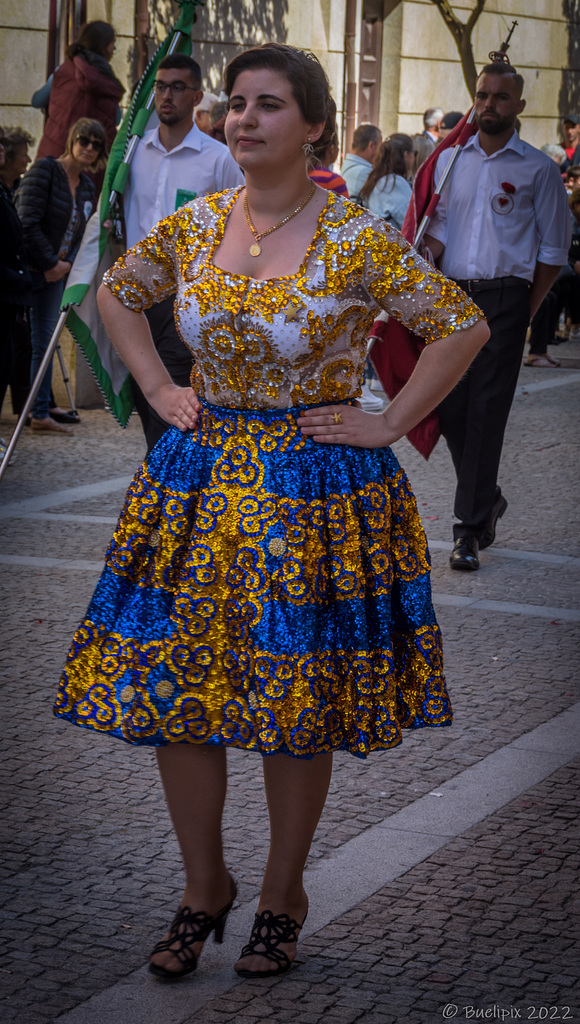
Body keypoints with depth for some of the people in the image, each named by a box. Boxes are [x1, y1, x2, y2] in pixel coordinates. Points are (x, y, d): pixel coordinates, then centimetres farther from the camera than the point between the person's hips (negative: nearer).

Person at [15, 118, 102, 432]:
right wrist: (49, 263, -14)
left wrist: (67, 263, -3)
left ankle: (41, 411, 13)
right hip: (29, 269, -6)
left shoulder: (87, 186, 11)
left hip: (55, 272, 6)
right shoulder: (45, 170, -11)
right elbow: (28, 223, -17)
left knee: (44, 343, 8)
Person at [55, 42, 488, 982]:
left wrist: (388, 425, -8)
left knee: (297, 708, 4)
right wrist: (160, 391, 9)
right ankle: (204, 886, 24)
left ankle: (283, 896, 23)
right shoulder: (189, 228, 2)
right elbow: (116, 294, 20)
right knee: (170, 691, 4)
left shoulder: (356, 240, -11)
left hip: (313, 492, -4)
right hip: (201, 477, 4)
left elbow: (463, 327, -7)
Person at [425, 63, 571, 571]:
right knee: (449, 405, 2)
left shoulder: (539, 169, 2)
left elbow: (553, 249, 3)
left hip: (505, 299, -3)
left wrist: (525, 312, -1)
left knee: (486, 412, -7)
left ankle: (470, 529, -2)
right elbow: (439, 228, 12)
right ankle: (487, 498, 27)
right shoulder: (449, 160, 12)